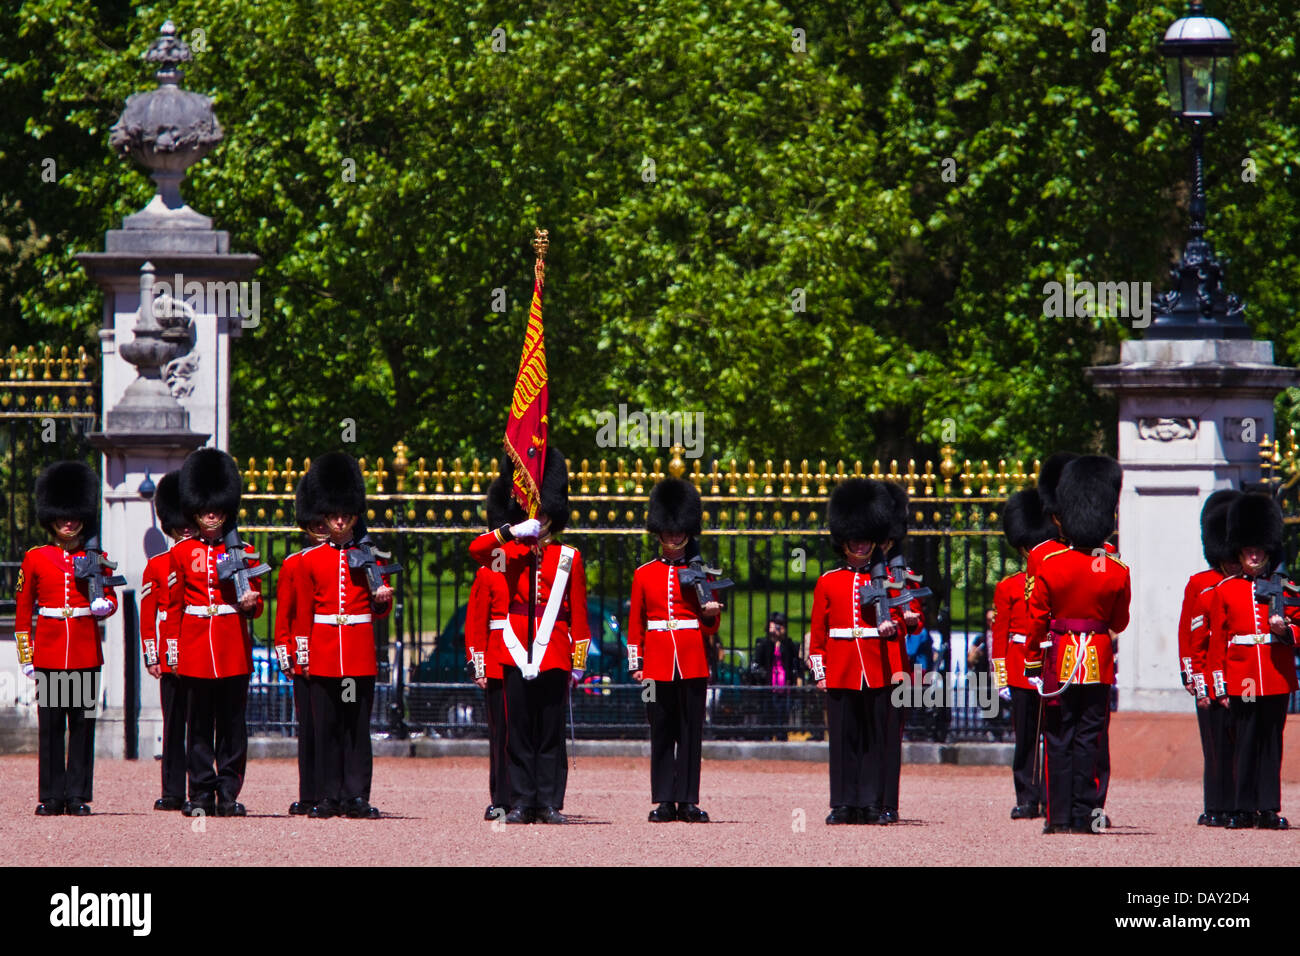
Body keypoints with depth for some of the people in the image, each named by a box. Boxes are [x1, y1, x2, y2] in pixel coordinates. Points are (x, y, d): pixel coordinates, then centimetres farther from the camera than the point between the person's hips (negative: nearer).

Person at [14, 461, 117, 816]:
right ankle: (51, 797, 4)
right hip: (49, 650, -1)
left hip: (86, 650, 1)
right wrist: (26, 654, 2)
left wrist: (104, 605, -8)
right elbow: (23, 610, 7)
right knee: (50, 725, 0)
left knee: (83, 723, 0)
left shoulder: (95, 558, 8)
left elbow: (111, 598, 17)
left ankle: (78, 796, 4)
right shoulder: (35, 559, 5)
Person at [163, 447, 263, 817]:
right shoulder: (181, 553, 6)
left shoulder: (242, 552, 7)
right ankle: (201, 795, 5)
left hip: (234, 648, 0)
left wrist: (250, 604, -12)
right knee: (200, 724, 1)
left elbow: (256, 603, 11)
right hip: (195, 647, 0)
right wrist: (173, 649, 3)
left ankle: (228, 794, 6)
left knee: (232, 724, 1)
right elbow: (172, 606, 8)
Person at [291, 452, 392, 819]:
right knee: (325, 727, 1)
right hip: (323, 654, 0)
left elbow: (380, 611, 12)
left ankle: (356, 797, 1)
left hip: (360, 654, 0)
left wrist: (382, 598, -9)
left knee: (358, 727, 0)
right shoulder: (310, 560, 7)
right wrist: (303, 654, 5)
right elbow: (302, 612, 10)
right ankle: (328, 797, 4)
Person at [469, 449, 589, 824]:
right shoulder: (509, 554, 10)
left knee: (551, 731, 0)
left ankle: (549, 803, 3)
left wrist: (579, 660, 3)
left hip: (554, 653, 0)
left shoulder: (568, 558, 8)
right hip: (518, 652, 0)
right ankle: (522, 803, 2)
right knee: (519, 731, 0)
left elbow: (578, 613, 7)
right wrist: (513, 532, -20)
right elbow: (477, 549, -10)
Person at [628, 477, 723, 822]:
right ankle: (664, 802, 4)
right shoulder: (644, 574, 8)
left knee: (691, 732, -1)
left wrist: (710, 613, -12)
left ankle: (688, 801, 2)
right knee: (661, 732, 2)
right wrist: (635, 664, 4)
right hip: (657, 663, 0)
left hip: (692, 663, 0)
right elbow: (635, 624, 10)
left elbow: (710, 629, 9)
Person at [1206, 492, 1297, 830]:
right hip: (1241, 680, -1)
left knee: (1271, 743, 2)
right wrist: (1220, 685, 1)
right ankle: (1244, 810, 1)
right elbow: (1217, 641, 7)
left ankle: (1269, 809, 4)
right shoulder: (1224, 591, 7)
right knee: (1244, 744, -2)